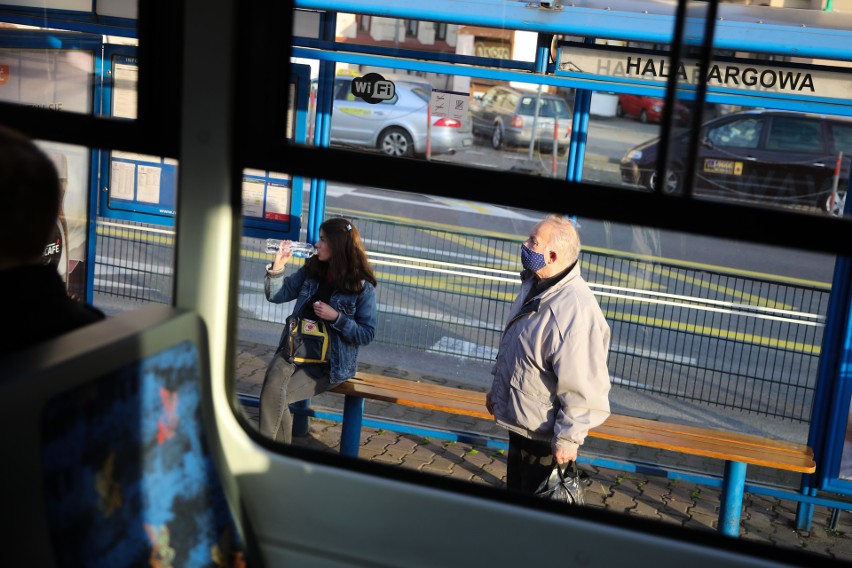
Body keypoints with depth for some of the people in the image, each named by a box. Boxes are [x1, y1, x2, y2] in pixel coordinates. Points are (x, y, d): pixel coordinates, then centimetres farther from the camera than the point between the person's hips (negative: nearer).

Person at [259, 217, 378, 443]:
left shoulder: (363, 287, -7)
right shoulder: (311, 270, 8)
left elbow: (367, 334, -6)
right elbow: (276, 295, 12)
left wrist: (336, 318, -18)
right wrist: (278, 264, -2)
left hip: (331, 363, -4)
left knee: (276, 398, -22)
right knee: (272, 389, -25)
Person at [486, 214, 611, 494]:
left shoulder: (576, 312, -33)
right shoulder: (534, 285, -1)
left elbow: (584, 389, -29)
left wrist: (566, 440, -22)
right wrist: (497, 388, 22)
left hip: (545, 434, -9)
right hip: (519, 420, 9)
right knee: (515, 488, 27)